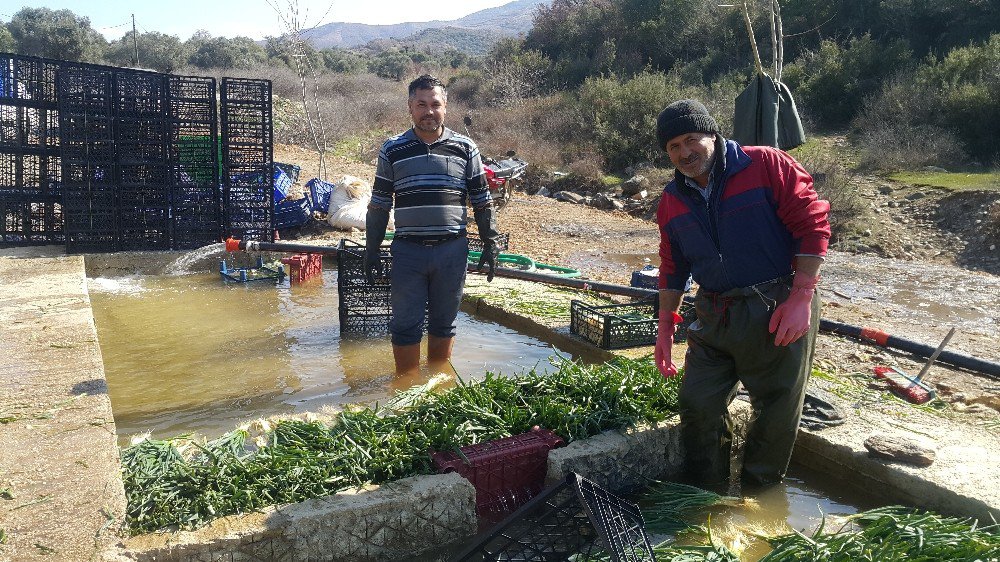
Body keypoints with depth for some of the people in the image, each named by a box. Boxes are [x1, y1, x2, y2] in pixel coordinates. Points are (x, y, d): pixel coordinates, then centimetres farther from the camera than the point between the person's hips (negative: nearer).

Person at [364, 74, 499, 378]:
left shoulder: (465, 148, 3)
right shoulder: (392, 150, 3)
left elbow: (482, 202, 8)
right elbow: (379, 205, 7)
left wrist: (490, 244, 4)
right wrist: (371, 251, 4)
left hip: (452, 250, 1)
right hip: (408, 251, 0)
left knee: (444, 322, 12)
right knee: (405, 324, 4)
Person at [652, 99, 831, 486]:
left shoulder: (766, 165, -9)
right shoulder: (672, 200, 7)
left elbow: (812, 225, -11)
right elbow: (673, 268, 16)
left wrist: (801, 298, -15)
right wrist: (665, 327, 13)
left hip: (780, 313, -4)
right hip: (715, 320, 5)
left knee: (777, 414, 5)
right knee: (697, 404, 5)